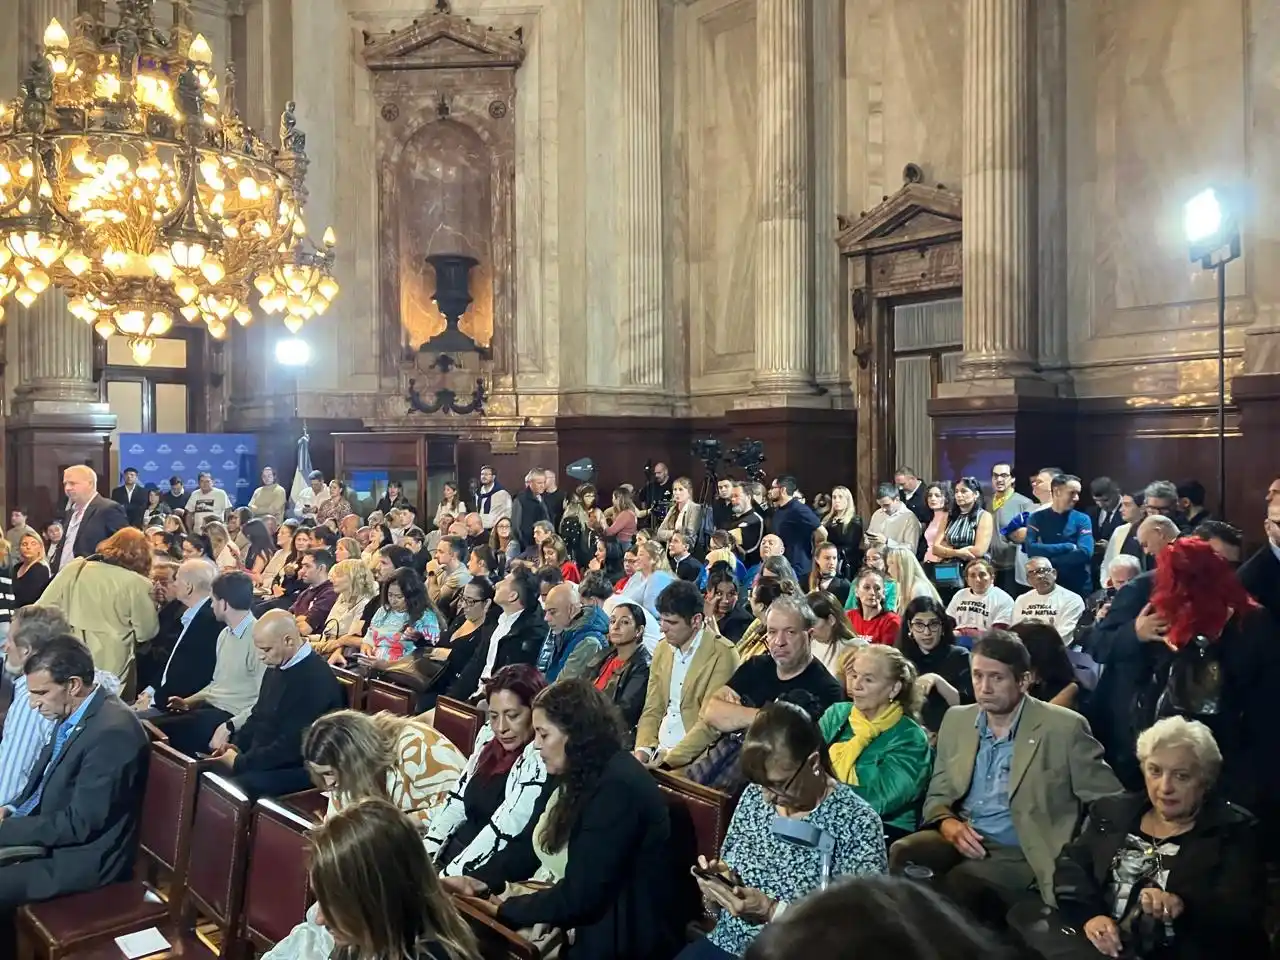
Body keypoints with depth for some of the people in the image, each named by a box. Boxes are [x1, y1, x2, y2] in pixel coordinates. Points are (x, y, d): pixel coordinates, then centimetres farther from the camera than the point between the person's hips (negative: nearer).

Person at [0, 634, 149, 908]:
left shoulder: (112, 731, -27)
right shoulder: (70, 714, 2)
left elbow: (79, 824, -23)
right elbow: (43, 780, 17)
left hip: (82, 858, -9)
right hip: (52, 834, 9)